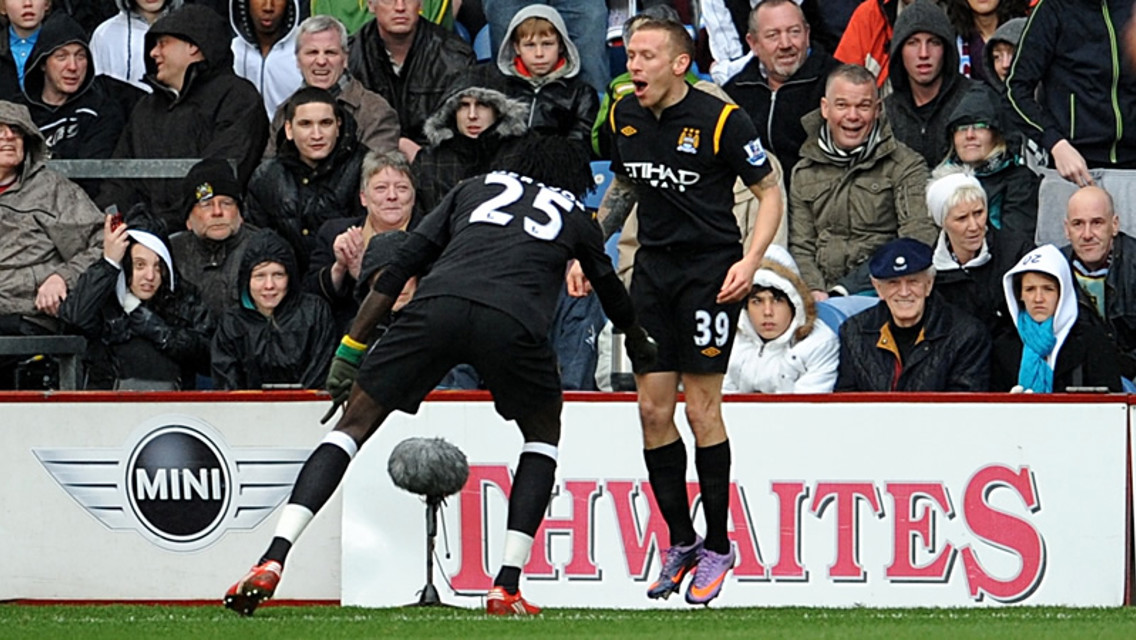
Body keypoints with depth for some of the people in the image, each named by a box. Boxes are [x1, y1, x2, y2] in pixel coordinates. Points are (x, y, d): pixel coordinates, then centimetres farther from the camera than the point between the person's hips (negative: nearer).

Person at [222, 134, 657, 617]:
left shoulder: (476, 188, 33)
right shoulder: (574, 215, 34)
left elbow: (398, 269, 24)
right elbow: (611, 292, 52)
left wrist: (348, 354, 24)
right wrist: (640, 346, 73)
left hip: (438, 303, 1)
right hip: (514, 320, -1)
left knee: (353, 426, 10)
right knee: (543, 436, 26)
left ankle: (272, 561, -8)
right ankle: (507, 587, 14)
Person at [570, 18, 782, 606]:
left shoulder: (721, 120, -14)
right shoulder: (623, 117, 3)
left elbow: (769, 192, -5)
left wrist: (750, 261, -17)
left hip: (711, 269, -6)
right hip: (653, 266, 6)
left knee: (701, 409, -5)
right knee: (653, 410, 3)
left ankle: (717, 546, 8)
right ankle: (680, 542, 17)